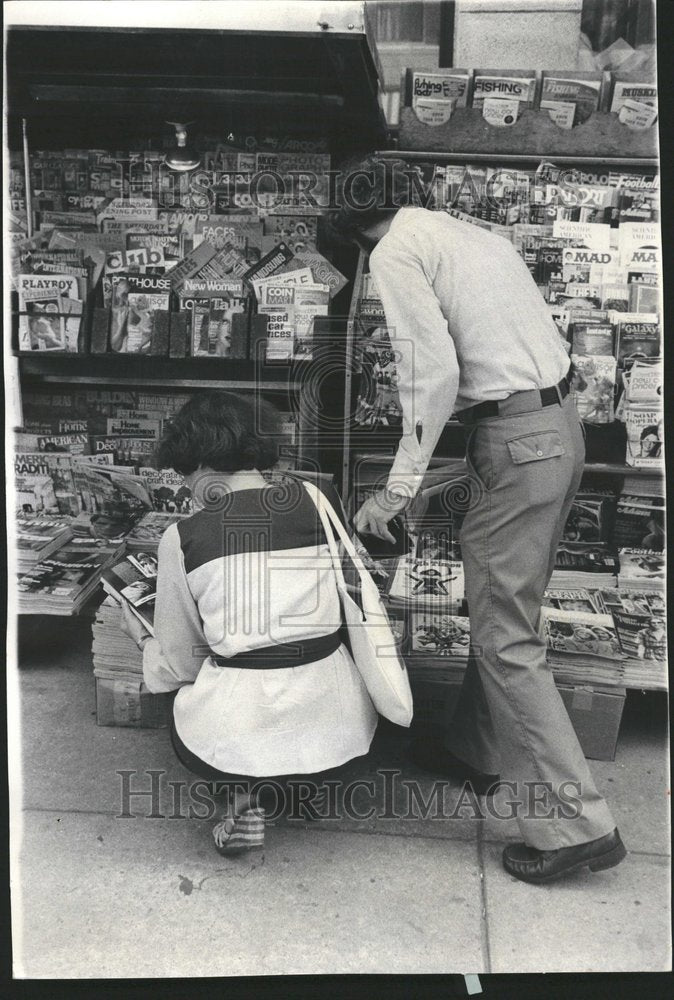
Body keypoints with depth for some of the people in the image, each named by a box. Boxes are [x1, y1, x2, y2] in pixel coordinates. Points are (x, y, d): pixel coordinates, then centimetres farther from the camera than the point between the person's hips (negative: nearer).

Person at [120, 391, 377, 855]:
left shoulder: (182, 538, -8)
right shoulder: (322, 501, -2)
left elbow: (180, 667, 3)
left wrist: (142, 637, 24)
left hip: (235, 742, -2)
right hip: (338, 727, 3)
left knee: (187, 703, 33)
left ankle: (244, 796, 8)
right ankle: (304, 780, 16)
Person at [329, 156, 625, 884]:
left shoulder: (394, 252, -4)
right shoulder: (474, 234, 20)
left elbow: (434, 369, -15)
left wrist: (399, 487, -12)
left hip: (517, 440, -9)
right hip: (558, 422, 9)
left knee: (505, 637, -2)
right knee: (502, 609, 19)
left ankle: (575, 824, 5)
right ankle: (477, 750, 36)